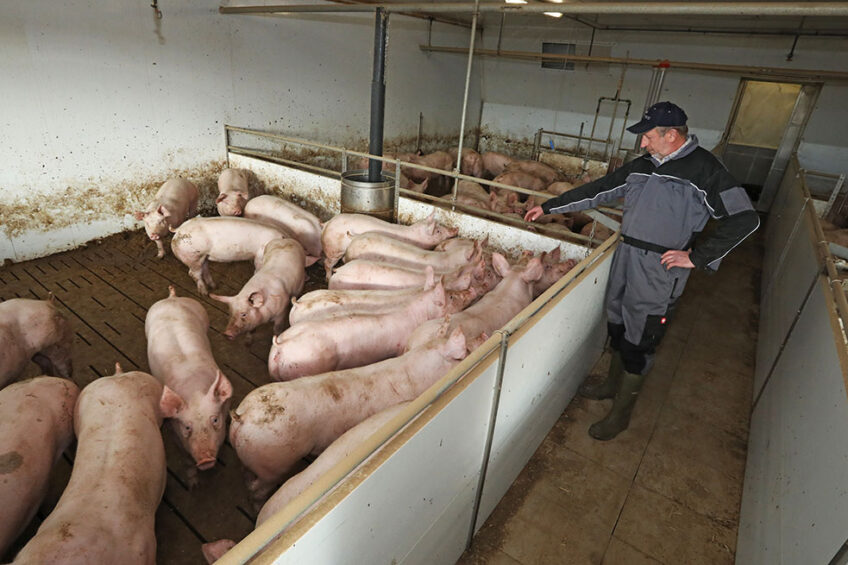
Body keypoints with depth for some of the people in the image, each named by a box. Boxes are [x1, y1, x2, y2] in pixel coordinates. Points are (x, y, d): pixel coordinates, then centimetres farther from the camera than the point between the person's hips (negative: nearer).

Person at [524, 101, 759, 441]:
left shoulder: (704, 169, -10)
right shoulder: (643, 165, 10)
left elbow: (744, 218, -10)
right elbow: (598, 191, 13)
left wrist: (697, 257, -13)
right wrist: (548, 207, 12)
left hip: (659, 271, -6)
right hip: (626, 257, 7)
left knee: (638, 343, 1)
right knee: (618, 327, 18)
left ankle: (620, 414, 19)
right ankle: (613, 384, 42)